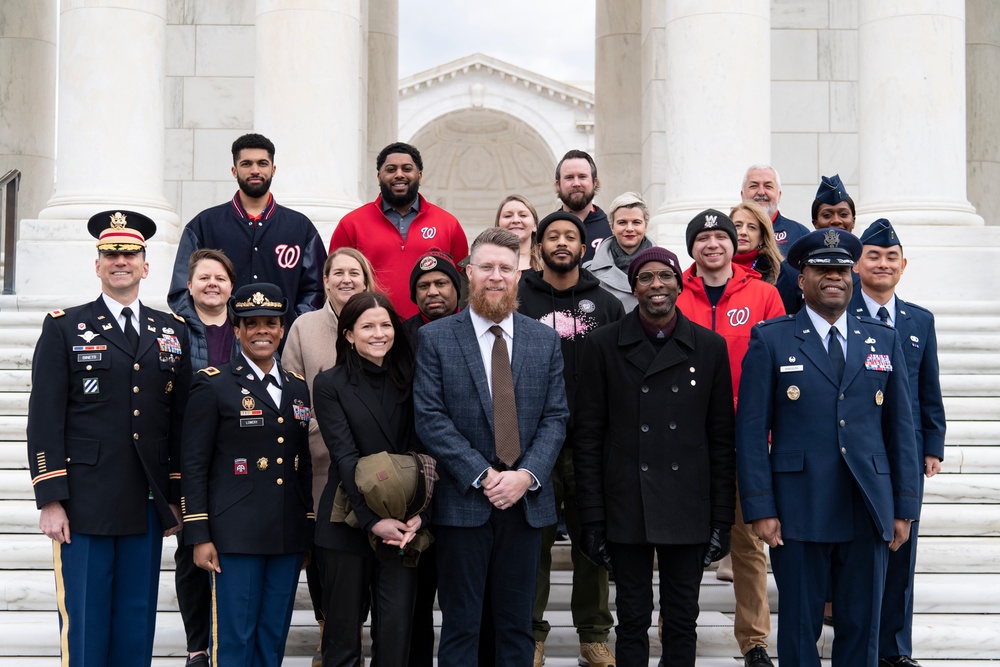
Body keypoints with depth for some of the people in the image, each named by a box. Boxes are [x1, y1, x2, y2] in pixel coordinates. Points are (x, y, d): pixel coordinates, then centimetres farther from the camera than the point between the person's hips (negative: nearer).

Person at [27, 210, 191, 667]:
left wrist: (176, 498, 9)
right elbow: (45, 420, -4)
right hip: (85, 505, -3)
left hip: (148, 506, 3)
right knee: (85, 627, 1)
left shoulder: (173, 331, 12)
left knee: (137, 628, 9)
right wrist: (50, 501, -10)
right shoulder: (64, 328, 2)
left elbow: (180, 420, 12)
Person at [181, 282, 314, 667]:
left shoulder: (300, 388, 13)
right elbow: (194, 465, -5)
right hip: (236, 535, -5)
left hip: (289, 536, 5)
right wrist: (199, 537, -9)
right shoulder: (213, 386, -2)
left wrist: (310, 528, 12)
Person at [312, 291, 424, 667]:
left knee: (396, 631, 0)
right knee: (344, 627, 6)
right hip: (348, 524, -2)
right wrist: (371, 520, -17)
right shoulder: (329, 385, -1)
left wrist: (420, 513, -13)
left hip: (403, 523, 2)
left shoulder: (408, 381, 8)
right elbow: (345, 457, -9)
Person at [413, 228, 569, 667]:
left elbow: (555, 417, 4)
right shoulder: (435, 338, 0)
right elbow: (430, 418, -7)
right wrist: (482, 476, -15)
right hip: (462, 501, -2)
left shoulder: (545, 340, 8)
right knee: (460, 625, 5)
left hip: (526, 502, 3)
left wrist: (526, 475, -11)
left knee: (517, 624, 11)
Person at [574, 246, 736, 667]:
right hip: (626, 510, -1)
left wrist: (722, 519, 1)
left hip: (688, 511, 1)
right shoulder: (604, 345, 1)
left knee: (682, 622, 9)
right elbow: (587, 438, 0)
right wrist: (592, 518, -4)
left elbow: (721, 439, 5)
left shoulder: (710, 347, 4)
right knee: (632, 621, 7)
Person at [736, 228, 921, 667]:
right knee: (799, 629, 5)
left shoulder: (884, 340, 11)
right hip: (799, 511, -2)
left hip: (869, 512, 3)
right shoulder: (770, 340, 2)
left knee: (862, 628, 8)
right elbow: (751, 430, -2)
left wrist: (904, 508, 5)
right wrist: (760, 508, -9)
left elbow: (900, 428, 10)